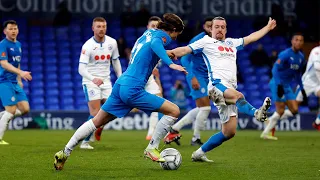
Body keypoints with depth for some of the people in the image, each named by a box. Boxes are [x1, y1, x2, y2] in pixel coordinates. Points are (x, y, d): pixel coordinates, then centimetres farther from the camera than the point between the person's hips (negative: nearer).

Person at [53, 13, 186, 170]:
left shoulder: (149, 32, 20)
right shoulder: (162, 35, -5)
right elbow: (155, 44, -29)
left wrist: (165, 54, 43)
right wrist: (170, 63, -39)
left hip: (120, 85, 9)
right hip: (133, 89, -9)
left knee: (97, 121, 19)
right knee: (174, 111, -4)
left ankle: (64, 153, 20)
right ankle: (152, 149, 3)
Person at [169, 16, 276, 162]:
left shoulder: (232, 43, 28)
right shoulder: (206, 41, 10)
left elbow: (250, 38, 40)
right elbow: (185, 50, 2)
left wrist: (268, 27, 47)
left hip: (230, 88, 6)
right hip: (217, 83, -6)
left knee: (229, 132, -3)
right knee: (238, 96, -39)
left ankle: (200, 153, 6)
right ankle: (256, 113, -68)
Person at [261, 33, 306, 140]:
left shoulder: (301, 57, 10)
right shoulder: (285, 54, -15)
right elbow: (275, 69, -21)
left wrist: (302, 89, 19)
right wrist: (279, 85, -29)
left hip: (287, 86, 8)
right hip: (277, 83, -8)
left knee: (294, 110, -1)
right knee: (281, 110, -12)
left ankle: (272, 120, 12)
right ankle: (265, 133, -3)